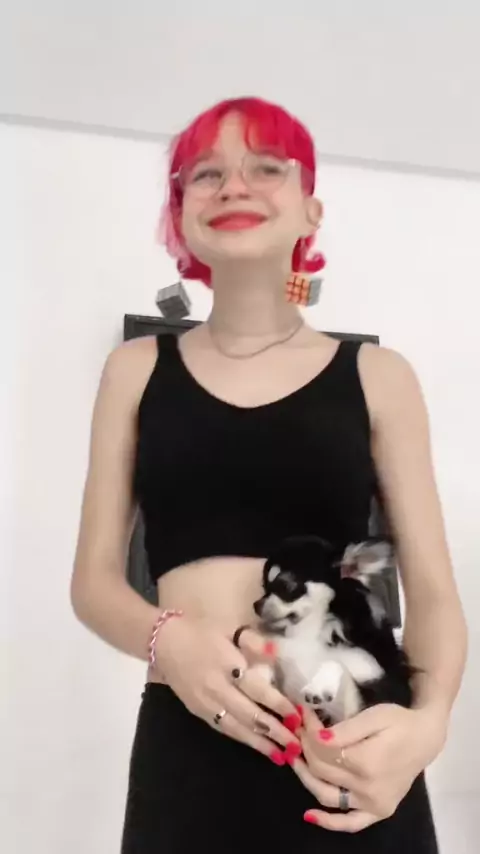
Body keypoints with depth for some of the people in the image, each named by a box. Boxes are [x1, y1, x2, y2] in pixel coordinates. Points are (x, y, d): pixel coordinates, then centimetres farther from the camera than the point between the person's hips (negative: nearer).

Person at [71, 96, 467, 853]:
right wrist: (169, 639, -16)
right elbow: (94, 578, 5)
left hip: (353, 755, 0)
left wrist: (428, 719, -17)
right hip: (185, 749, 1)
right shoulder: (137, 369, 6)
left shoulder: (377, 375, 3)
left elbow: (433, 589, 2)